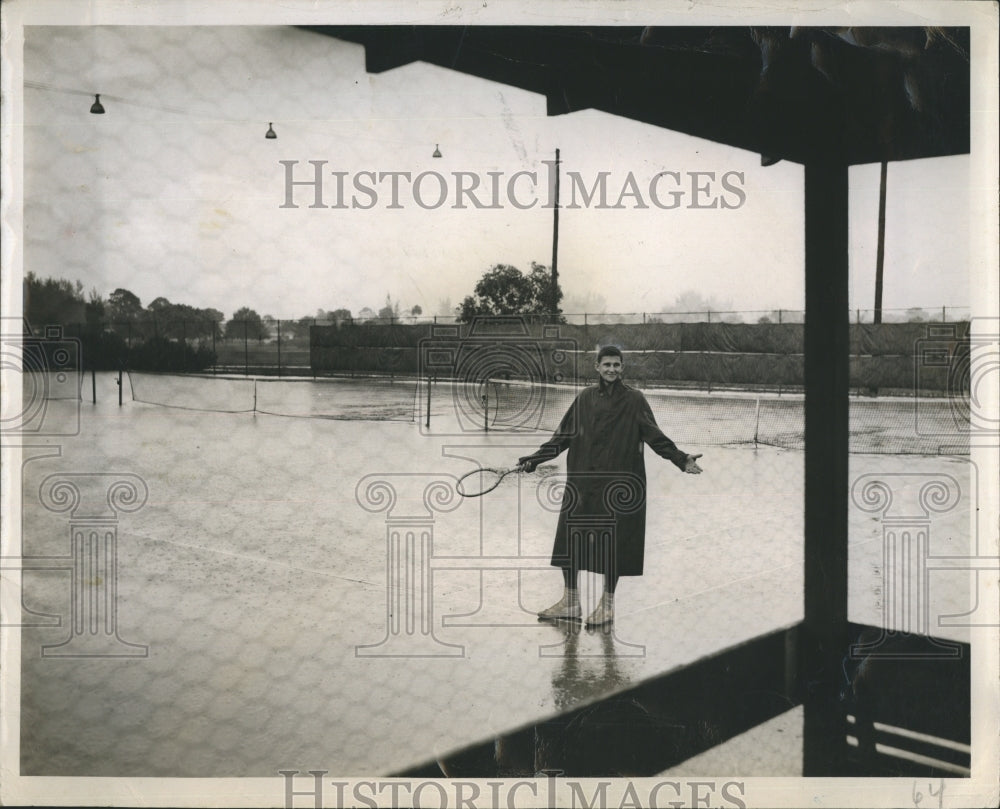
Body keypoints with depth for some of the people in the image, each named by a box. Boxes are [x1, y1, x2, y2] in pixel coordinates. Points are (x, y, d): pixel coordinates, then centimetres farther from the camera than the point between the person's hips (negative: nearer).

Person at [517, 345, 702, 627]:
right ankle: (570, 601, 19)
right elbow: (564, 435, 10)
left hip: (619, 485, -3)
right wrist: (536, 458, 6)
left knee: (613, 543, 2)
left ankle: (607, 604, 19)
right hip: (582, 482, 3)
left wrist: (681, 459, -15)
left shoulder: (634, 400, -1)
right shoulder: (585, 398, 7)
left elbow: (655, 437, -4)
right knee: (569, 537, 4)